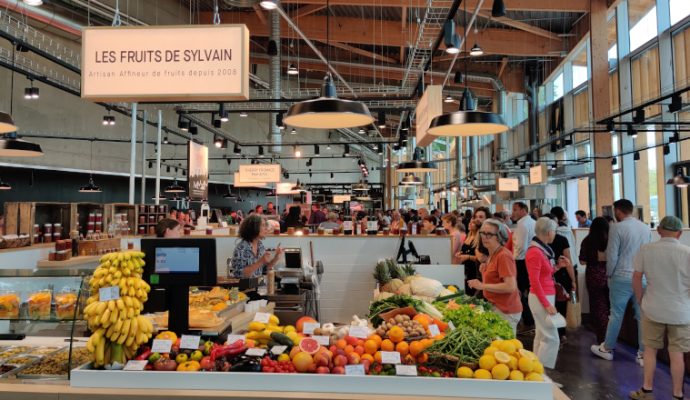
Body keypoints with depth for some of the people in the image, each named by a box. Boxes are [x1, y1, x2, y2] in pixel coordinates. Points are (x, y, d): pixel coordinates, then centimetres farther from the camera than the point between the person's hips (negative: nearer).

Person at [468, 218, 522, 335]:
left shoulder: (503, 255, -17)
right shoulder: (492, 255, 11)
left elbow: (510, 286, -24)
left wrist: (482, 286, -21)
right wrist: (485, 271, 5)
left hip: (505, 311, -9)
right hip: (496, 307, 9)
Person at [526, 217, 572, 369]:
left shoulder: (543, 249, 10)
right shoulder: (535, 252, -19)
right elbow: (534, 282, -20)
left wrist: (559, 266, 6)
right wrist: (547, 304, -20)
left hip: (546, 296, 10)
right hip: (542, 298, -10)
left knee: (541, 335, 14)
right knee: (551, 338, -5)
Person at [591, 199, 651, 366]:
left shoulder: (617, 227, -11)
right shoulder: (646, 228, 6)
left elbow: (612, 254, -10)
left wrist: (609, 274, 4)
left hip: (622, 278, -4)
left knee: (616, 314, 6)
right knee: (643, 316, 9)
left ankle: (607, 349, 20)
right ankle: (644, 354, 16)